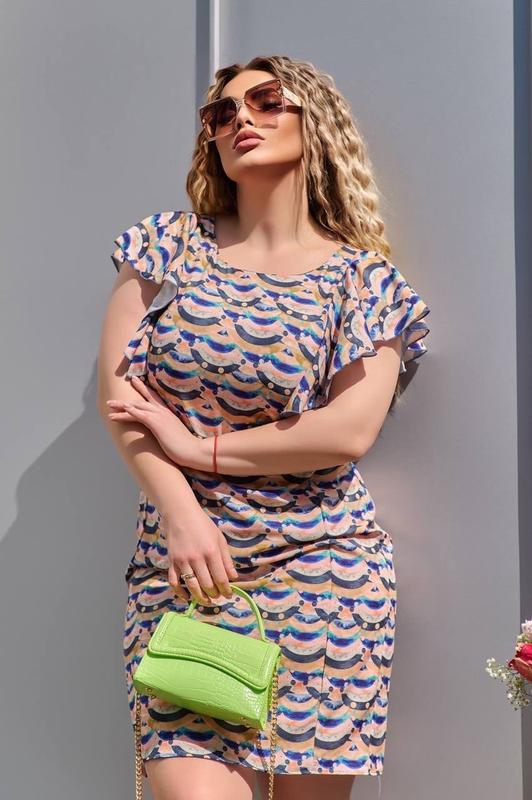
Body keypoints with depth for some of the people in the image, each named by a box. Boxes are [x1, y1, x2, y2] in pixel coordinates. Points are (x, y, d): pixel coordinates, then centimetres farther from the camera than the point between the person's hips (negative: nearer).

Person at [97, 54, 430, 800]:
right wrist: (181, 514, -11)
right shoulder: (170, 244, 9)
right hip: (183, 558, 1)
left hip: (320, 568, 0)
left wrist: (203, 446, -9)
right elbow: (117, 388, 0)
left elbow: (350, 431, -9)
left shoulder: (364, 279, 3)